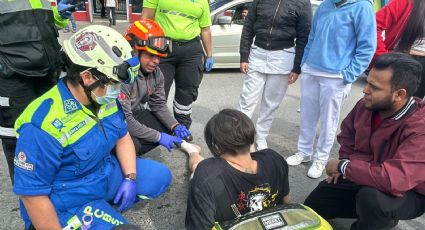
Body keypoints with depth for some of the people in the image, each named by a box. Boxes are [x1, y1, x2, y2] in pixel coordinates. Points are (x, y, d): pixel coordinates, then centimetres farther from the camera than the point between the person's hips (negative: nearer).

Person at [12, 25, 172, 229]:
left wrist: (130, 177, -8)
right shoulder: (44, 126, -29)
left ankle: (103, 205, 6)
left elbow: (122, 136, 6)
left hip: (106, 173, 8)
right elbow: (32, 194, -23)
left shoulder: (105, 98, -6)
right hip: (69, 202, -7)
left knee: (160, 176, 6)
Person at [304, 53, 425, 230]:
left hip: (408, 193, -6)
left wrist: (343, 167, -30)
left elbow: (393, 180, -44)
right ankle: (381, 215, 21)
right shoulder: (366, 105, -10)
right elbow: (347, 132, 13)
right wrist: (346, 161, -1)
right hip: (361, 177, 7)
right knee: (311, 208, 9)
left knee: (372, 198, -41)